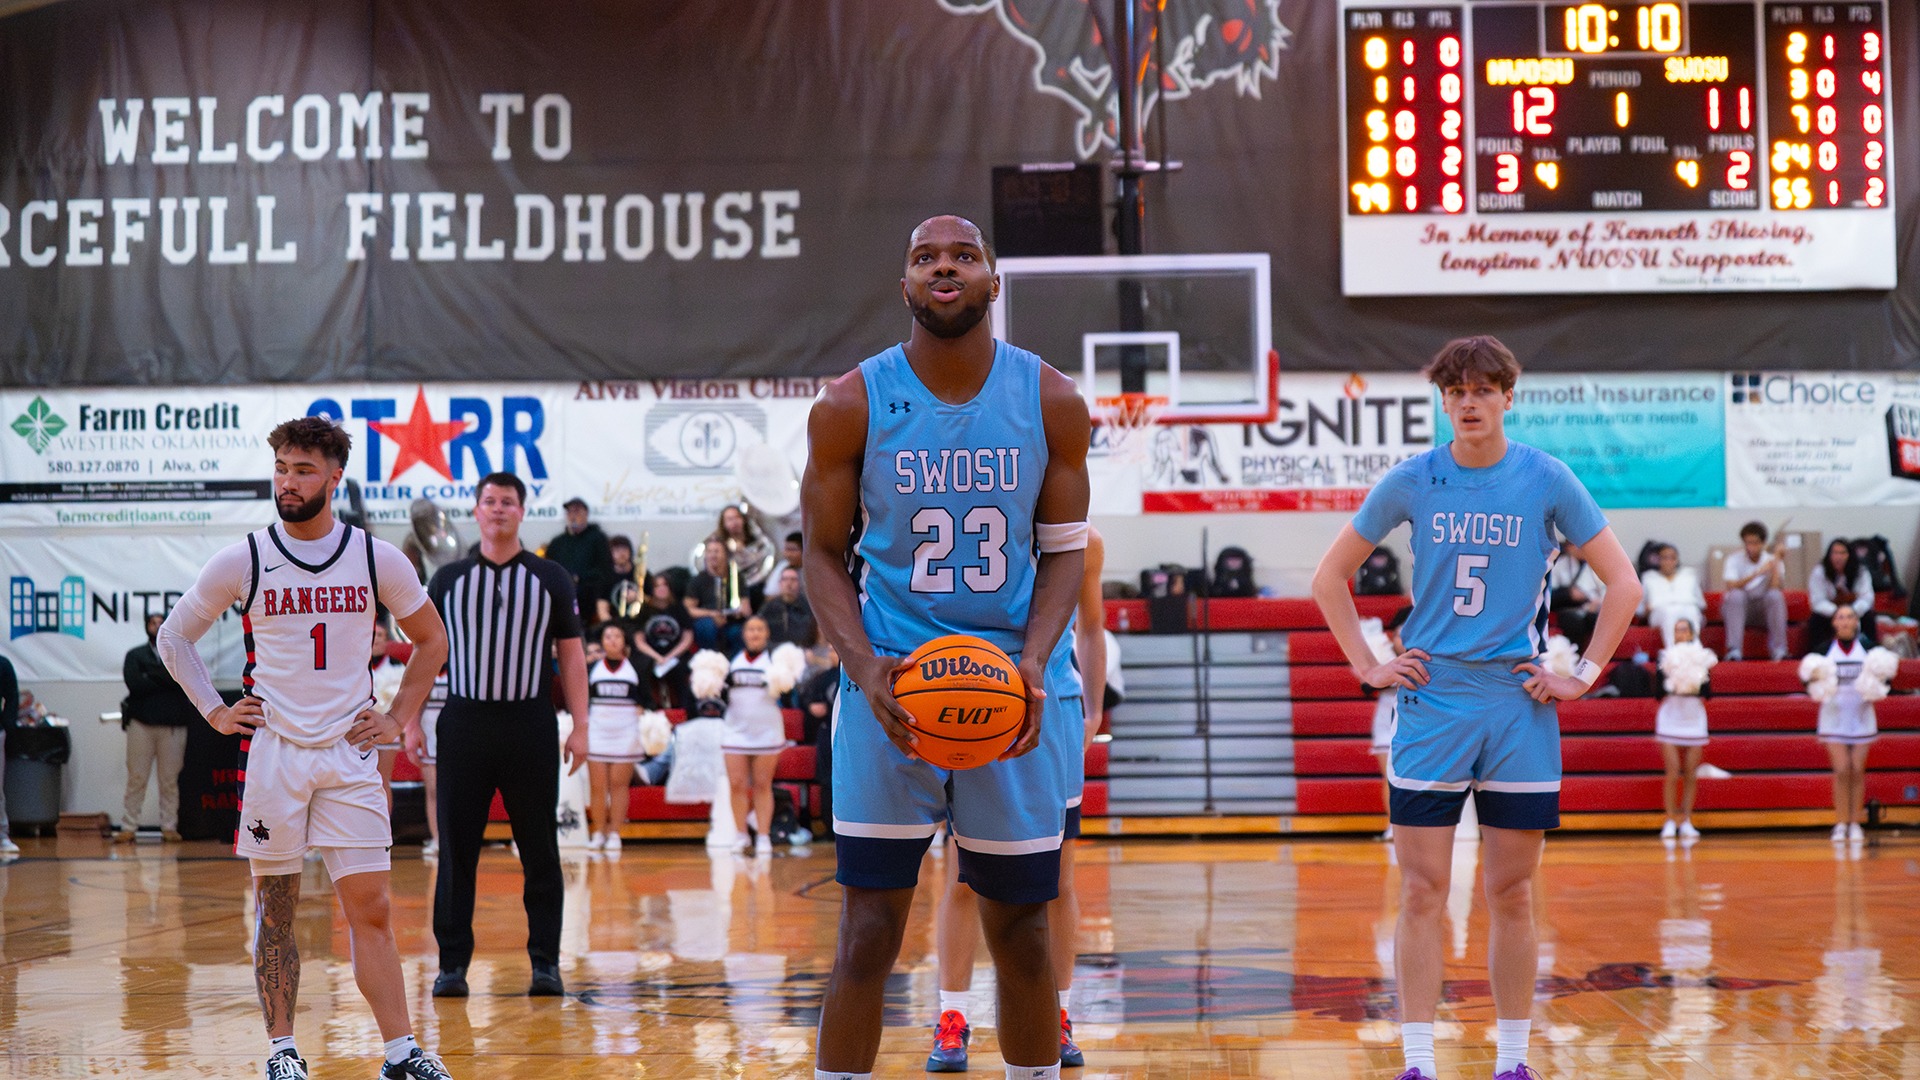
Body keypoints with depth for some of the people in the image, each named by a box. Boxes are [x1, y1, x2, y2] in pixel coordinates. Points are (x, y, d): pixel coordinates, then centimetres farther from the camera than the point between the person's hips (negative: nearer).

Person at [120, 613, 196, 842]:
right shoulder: (135, 655, 11)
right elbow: (135, 685, -6)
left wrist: (151, 677, -9)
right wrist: (167, 681, -6)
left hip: (173, 726, 1)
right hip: (141, 723, -1)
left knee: (170, 780, 2)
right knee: (136, 779, -2)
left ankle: (169, 828, 7)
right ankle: (128, 828, 2)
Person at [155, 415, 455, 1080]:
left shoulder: (377, 559, 0)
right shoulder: (243, 561, -3)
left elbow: (431, 639, 15)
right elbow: (173, 637, 10)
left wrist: (399, 718, 7)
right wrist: (215, 713, 2)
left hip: (349, 752, 0)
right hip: (271, 750, 0)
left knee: (370, 908, -2)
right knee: (276, 909, 6)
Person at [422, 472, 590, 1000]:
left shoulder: (551, 578, 7)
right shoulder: (449, 579, 8)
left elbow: (571, 654, 7)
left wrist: (579, 726, -1)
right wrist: (411, 722, 1)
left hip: (530, 723, 0)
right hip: (464, 720, 0)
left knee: (539, 847, 2)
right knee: (456, 847, 1)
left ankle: (546, 962, 7)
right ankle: (453, 963, 6)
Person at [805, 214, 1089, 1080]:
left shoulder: (1051, 402, 0)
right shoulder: (851, 406, -3)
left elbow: (1062, 549, 4)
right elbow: (824, 554, 1)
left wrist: (1035, 659, -13)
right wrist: (863, 666, -16)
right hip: (891, 685, -1)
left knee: (1019, 932, 8)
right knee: (868, 933, -4)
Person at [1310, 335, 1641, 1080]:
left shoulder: (1546, 481, -1)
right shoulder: (1411, 482, 1)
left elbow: (1623, 585, 3)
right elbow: (1330, 578, 11)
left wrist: (1583, 677, -2)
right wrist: (1369, 667, 3)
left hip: (1518, 710, 0)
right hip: (1430, 706, 0)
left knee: (1511, 897, 4)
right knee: (1423, 892, -2)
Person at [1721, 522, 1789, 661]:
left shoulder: (1771, 560, -1)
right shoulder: (1734, 560, -5)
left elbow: (1777, 588, -17)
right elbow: (1731, 587, -23)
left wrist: (1777, 562, -18)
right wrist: (1756, 574, -31)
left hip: (1763, 608, 1)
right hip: (1738, 608, -1)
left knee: (1775, 595, -29)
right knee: (1736, 595, -34)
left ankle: (1779, 650, -29)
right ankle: (1734, 651, -38)